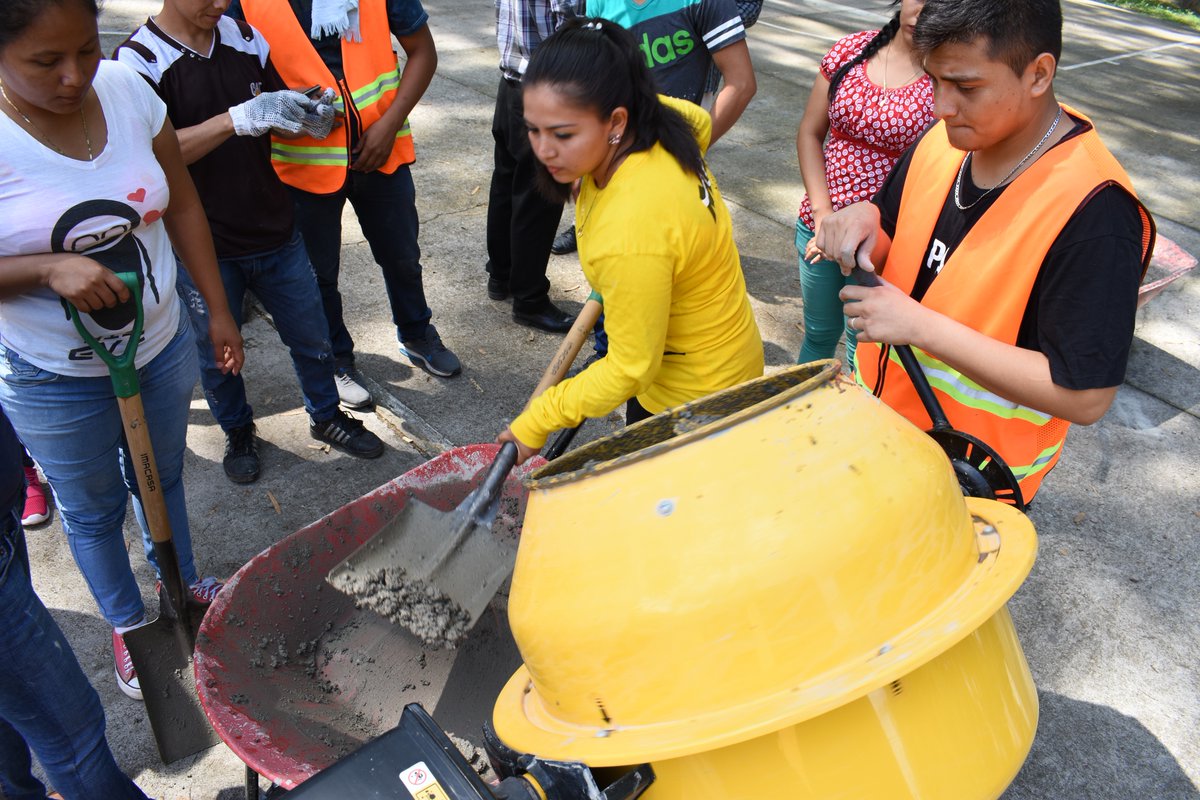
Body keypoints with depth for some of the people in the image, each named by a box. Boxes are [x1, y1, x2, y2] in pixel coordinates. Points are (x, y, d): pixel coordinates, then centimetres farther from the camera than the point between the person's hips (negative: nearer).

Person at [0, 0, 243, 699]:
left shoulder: (127, 89, -11)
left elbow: (182, 205, 0)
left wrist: (219, 312, 3)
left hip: (161, 346, 4)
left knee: (162, 480, 25)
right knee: (91, 508, 19)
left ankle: (183, 583, 51)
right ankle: (127, 624, 43)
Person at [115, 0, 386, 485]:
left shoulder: (247, 40, 1)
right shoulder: (138, 59, -14)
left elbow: (278, 117, 10)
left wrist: (310, 118, -14)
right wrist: (238, 119, -36)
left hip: (274, 229, 4)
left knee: (311, 335, 16)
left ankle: (326, 416, 39)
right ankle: (238, 433, 39)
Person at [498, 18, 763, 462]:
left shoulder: (632, 234, -40)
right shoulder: (657, 123, -14)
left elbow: (631, 368, -28)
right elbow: (699, 121, 13)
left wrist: (535, 422, -18)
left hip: (696, 399, -9)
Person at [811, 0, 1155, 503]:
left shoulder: (1093, 211, -28)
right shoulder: (945, 139, -7)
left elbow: (1085, 397, -29)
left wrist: (921, 326, -32)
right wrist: (865, 223, -16)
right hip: (878, 411, 7)